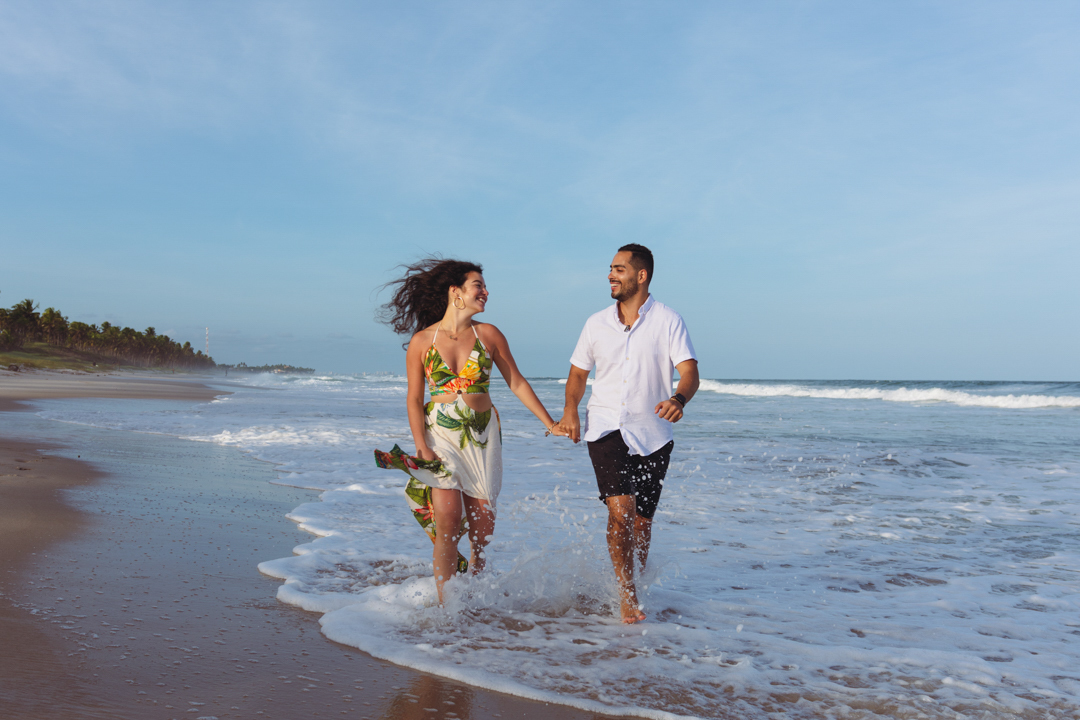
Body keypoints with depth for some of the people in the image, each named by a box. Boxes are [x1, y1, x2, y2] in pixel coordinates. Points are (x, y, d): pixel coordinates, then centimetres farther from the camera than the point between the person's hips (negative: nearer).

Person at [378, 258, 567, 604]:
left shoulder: (488, 335, 0)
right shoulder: (422, 341, -3)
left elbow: (517, 383, 6)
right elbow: (414, 399, 0)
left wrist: (550, 424, 6)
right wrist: (422, 447, -8)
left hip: (482, 433, 2)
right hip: (441, 433, -2)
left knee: (482, 516, 4)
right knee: (448, 516, -11)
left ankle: (477, 569, 34)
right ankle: (445, 602, 0)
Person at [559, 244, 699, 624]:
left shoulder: (667, 321, -2)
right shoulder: (597, 323, 8)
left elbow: (689, 372, -10)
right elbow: (578, 372, 16)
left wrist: (679, 399, -32)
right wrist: (571, 408, -2)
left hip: (652, 434, -1)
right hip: (606, 428, 1)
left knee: (642, 520, 8)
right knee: (620, 510, -16)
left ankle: (639, 583, 34)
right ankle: (627, 597, -5)